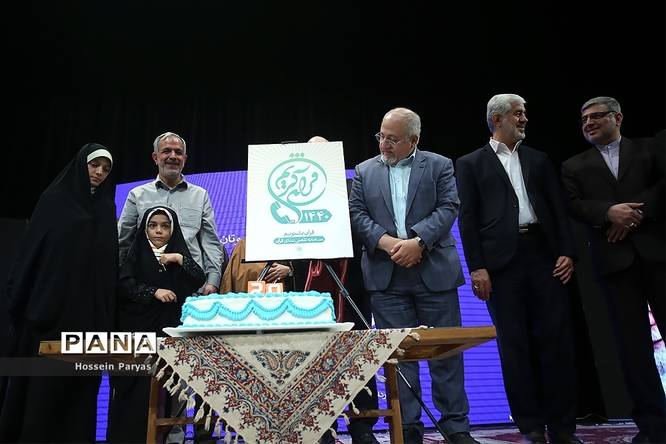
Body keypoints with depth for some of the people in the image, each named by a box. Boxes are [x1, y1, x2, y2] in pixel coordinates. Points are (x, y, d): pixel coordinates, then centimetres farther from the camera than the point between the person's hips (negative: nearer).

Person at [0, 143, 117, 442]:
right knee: (42, 380, 2)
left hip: (89, 309, 3)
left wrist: (106, 310, 5)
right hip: (50, 302, -3)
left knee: (82, 380, 5)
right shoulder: (55, 199, 3)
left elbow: (110, 259, 11)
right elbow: (31, 249, -2)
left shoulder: (107, 208, 13)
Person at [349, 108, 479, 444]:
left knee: (446, 350, 5)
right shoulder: (364, 171, 12)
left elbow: (448, 208, -3)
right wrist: (387, 242, -12)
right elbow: (356, 214, 3)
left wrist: (417, 242, -16)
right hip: (386, 276, 1)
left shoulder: (440, 165, 7)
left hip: (434, 271, -1)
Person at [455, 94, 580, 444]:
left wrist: (567, 251, 0)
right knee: (515, 345, 2)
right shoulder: (471, 163, 8)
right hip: (502, 261, -3)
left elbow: (558, 208, 14)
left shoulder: (538, 160, 19)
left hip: (544, 254, 3)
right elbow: (467, 218, 0)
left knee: (557, 339, 2)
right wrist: (476, 267, -8)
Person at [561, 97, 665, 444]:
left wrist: (636, 214, -12)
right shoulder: (574, 166, 17)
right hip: (615, 258, 1)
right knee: (632, 342, 0)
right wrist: (609, 212, -14)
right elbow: (573, 205, 3)